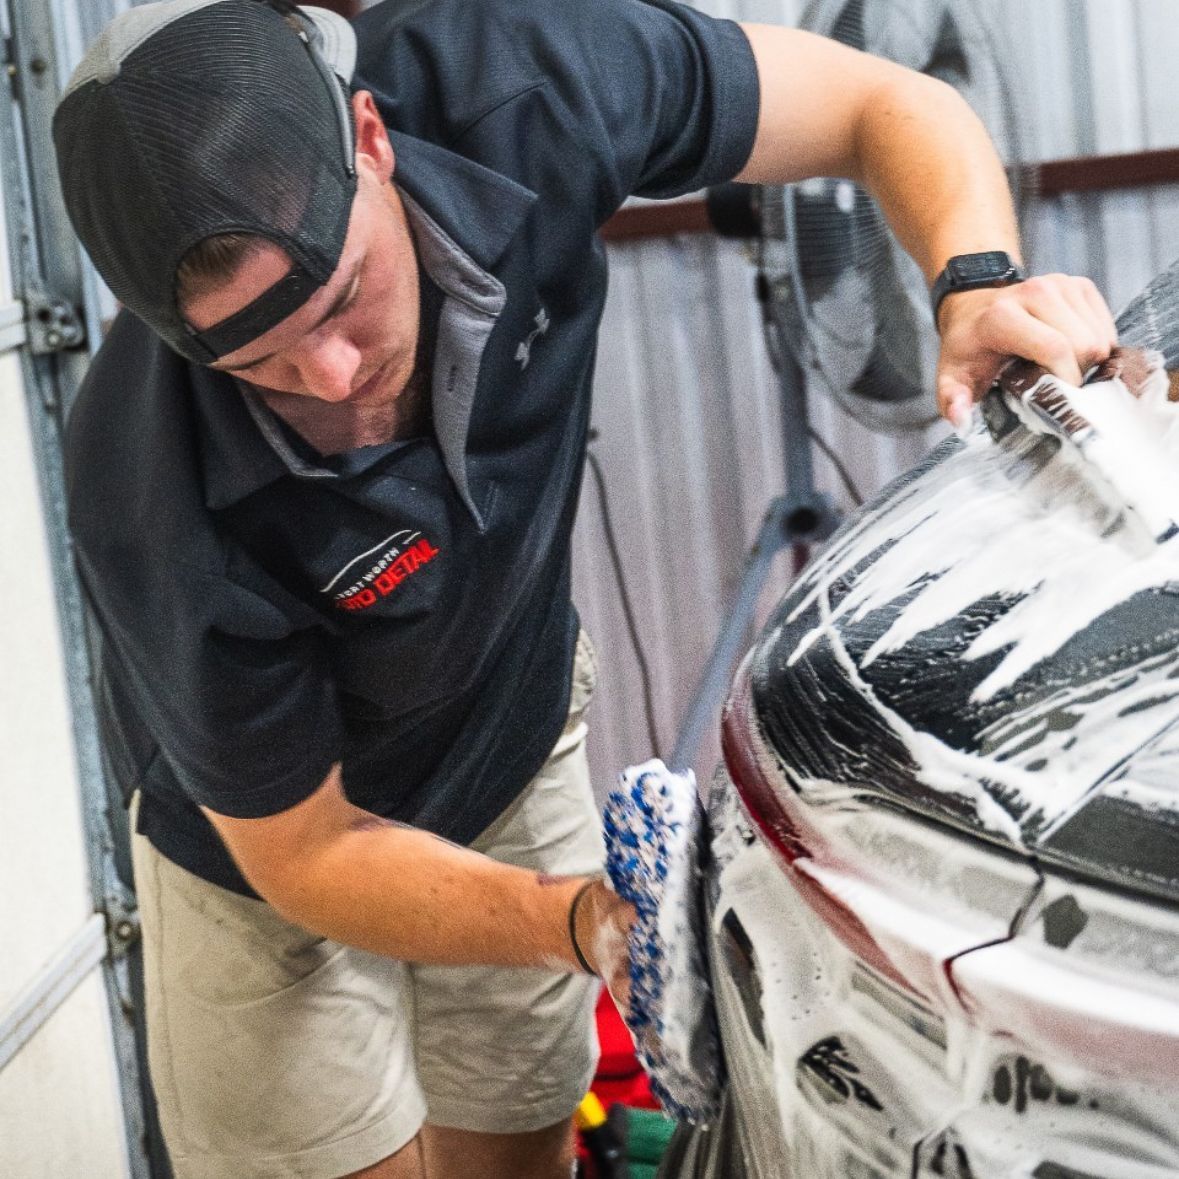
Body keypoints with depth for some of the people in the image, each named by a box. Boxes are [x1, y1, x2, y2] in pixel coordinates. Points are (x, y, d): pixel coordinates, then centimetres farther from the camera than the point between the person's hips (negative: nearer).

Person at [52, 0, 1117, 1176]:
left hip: (514, 740, 4)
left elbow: (883, 104, -19)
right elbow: (301, 854, -26)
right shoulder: (158, 511, -39)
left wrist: (978, 287, -39)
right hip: (275, 828, -3)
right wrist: (581, 920, -41)